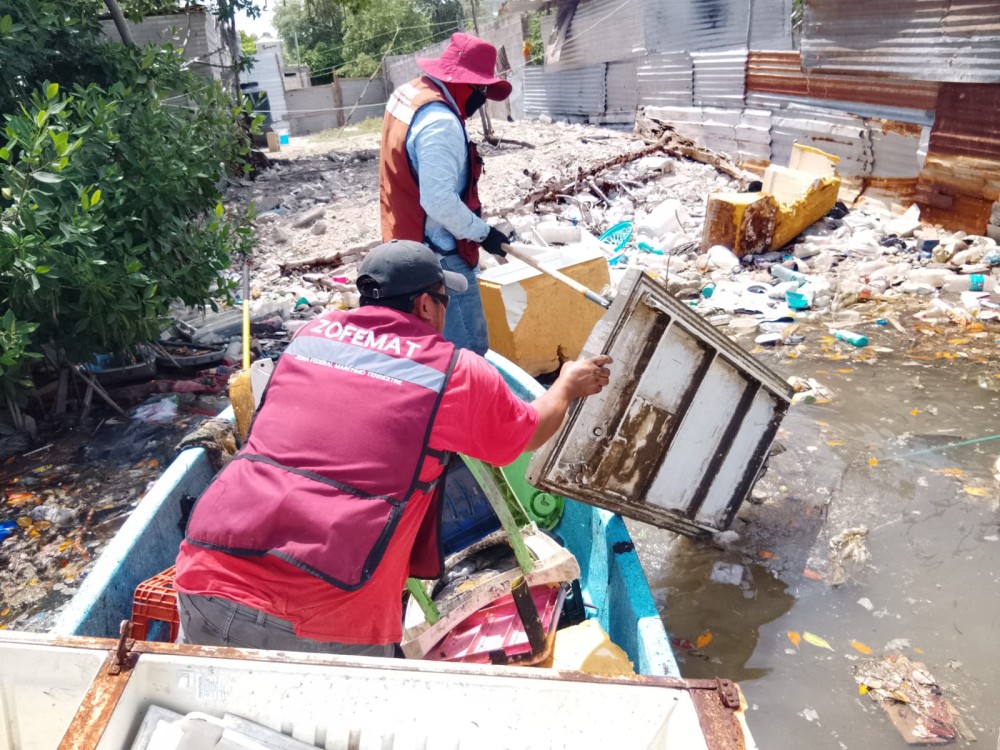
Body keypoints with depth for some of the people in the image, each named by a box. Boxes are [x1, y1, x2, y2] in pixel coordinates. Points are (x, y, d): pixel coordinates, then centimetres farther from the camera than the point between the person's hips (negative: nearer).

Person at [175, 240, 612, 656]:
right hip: (325, 621, -4)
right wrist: (569, 385, 41)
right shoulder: (457, 372, 1)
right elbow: (532, 432, 21)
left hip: (206, 576, 5)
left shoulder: (313, 333, 12)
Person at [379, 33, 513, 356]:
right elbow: (439, 201, -30)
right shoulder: (440, 123, -24)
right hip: (439, 256, -11)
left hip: (408, 241, 11)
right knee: (468, 349, -6)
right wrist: (482, 232, -17)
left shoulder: (407, 94, 8)